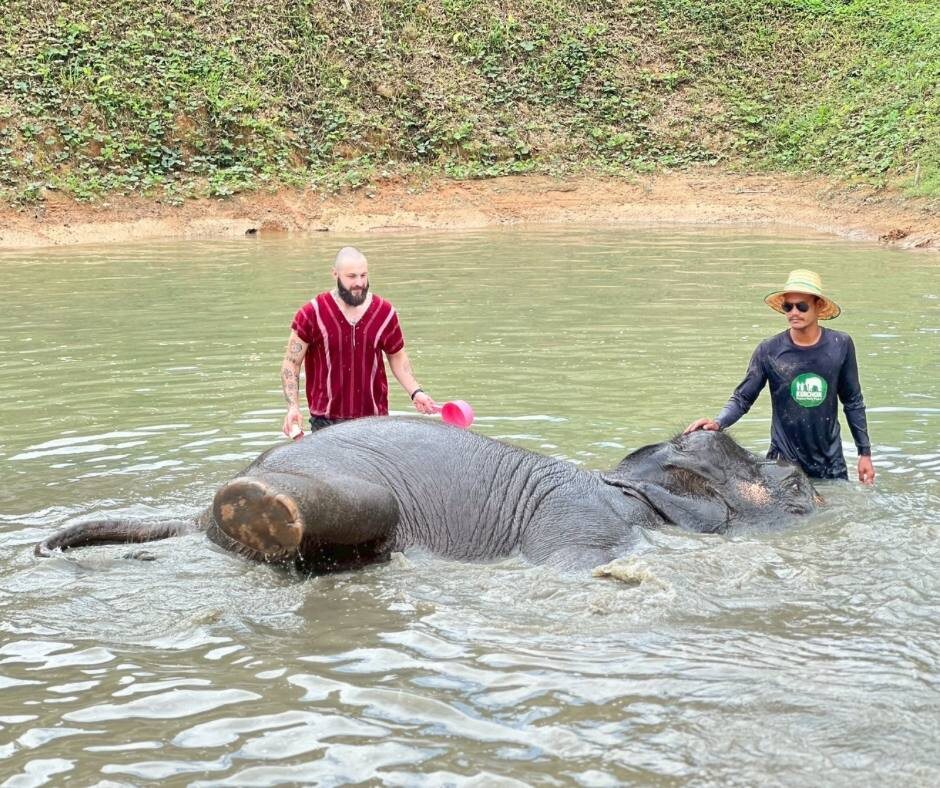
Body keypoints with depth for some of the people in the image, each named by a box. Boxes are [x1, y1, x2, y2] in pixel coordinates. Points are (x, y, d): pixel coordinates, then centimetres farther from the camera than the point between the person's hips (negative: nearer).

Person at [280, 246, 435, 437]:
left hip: (375, 421, 2)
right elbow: (291, 363, 1)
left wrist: (415, 392, 1)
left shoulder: (385, 313, 3)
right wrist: (293, 407, -12)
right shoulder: (312, 314, -4)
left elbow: (397, 357, 16)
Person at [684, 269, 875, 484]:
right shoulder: (769, 351, -8)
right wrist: (718, 422, -24)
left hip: (831, 464, 2)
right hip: (785, 462, -2)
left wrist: (865, 453, 9)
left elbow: (853, 401, 7)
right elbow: (742, 399, -4)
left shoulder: (841, 346, -3)